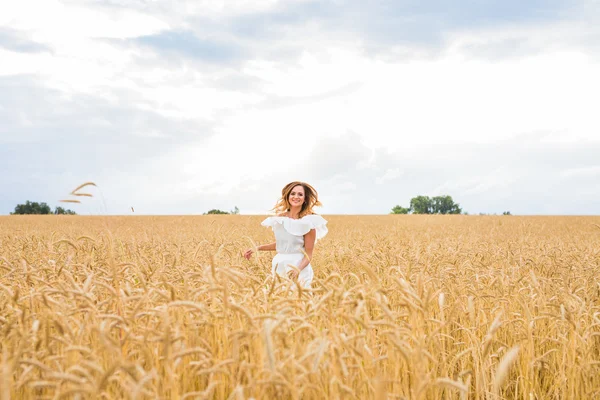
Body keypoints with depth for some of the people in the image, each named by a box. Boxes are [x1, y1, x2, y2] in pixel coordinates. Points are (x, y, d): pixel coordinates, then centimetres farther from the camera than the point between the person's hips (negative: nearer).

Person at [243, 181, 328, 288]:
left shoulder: (308, 221, -9)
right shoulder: (280, 217, 5)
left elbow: (309, 254, -9)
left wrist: (298, 269, -26)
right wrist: (257, 249, 14)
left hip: (298, 267, -5)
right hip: (279, 267, 5)